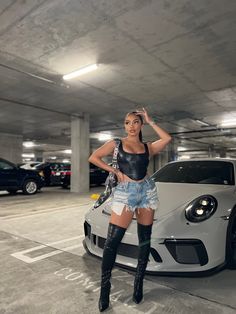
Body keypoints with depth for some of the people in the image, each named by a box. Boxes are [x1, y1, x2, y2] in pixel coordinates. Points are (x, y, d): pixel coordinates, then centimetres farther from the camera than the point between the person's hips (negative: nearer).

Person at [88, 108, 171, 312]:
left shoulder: (148, 147, 10)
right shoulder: (116, 144, 5)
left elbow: (167, 138, -6)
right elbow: (93, 157, 1)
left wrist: (150, 121, 2)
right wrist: (116, 172, -6)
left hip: (147, 191, 3)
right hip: (125, 192, -3)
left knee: (145, 240, 9)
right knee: (112, 241, -6)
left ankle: (139, 283, 27)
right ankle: (105, 287, 11)